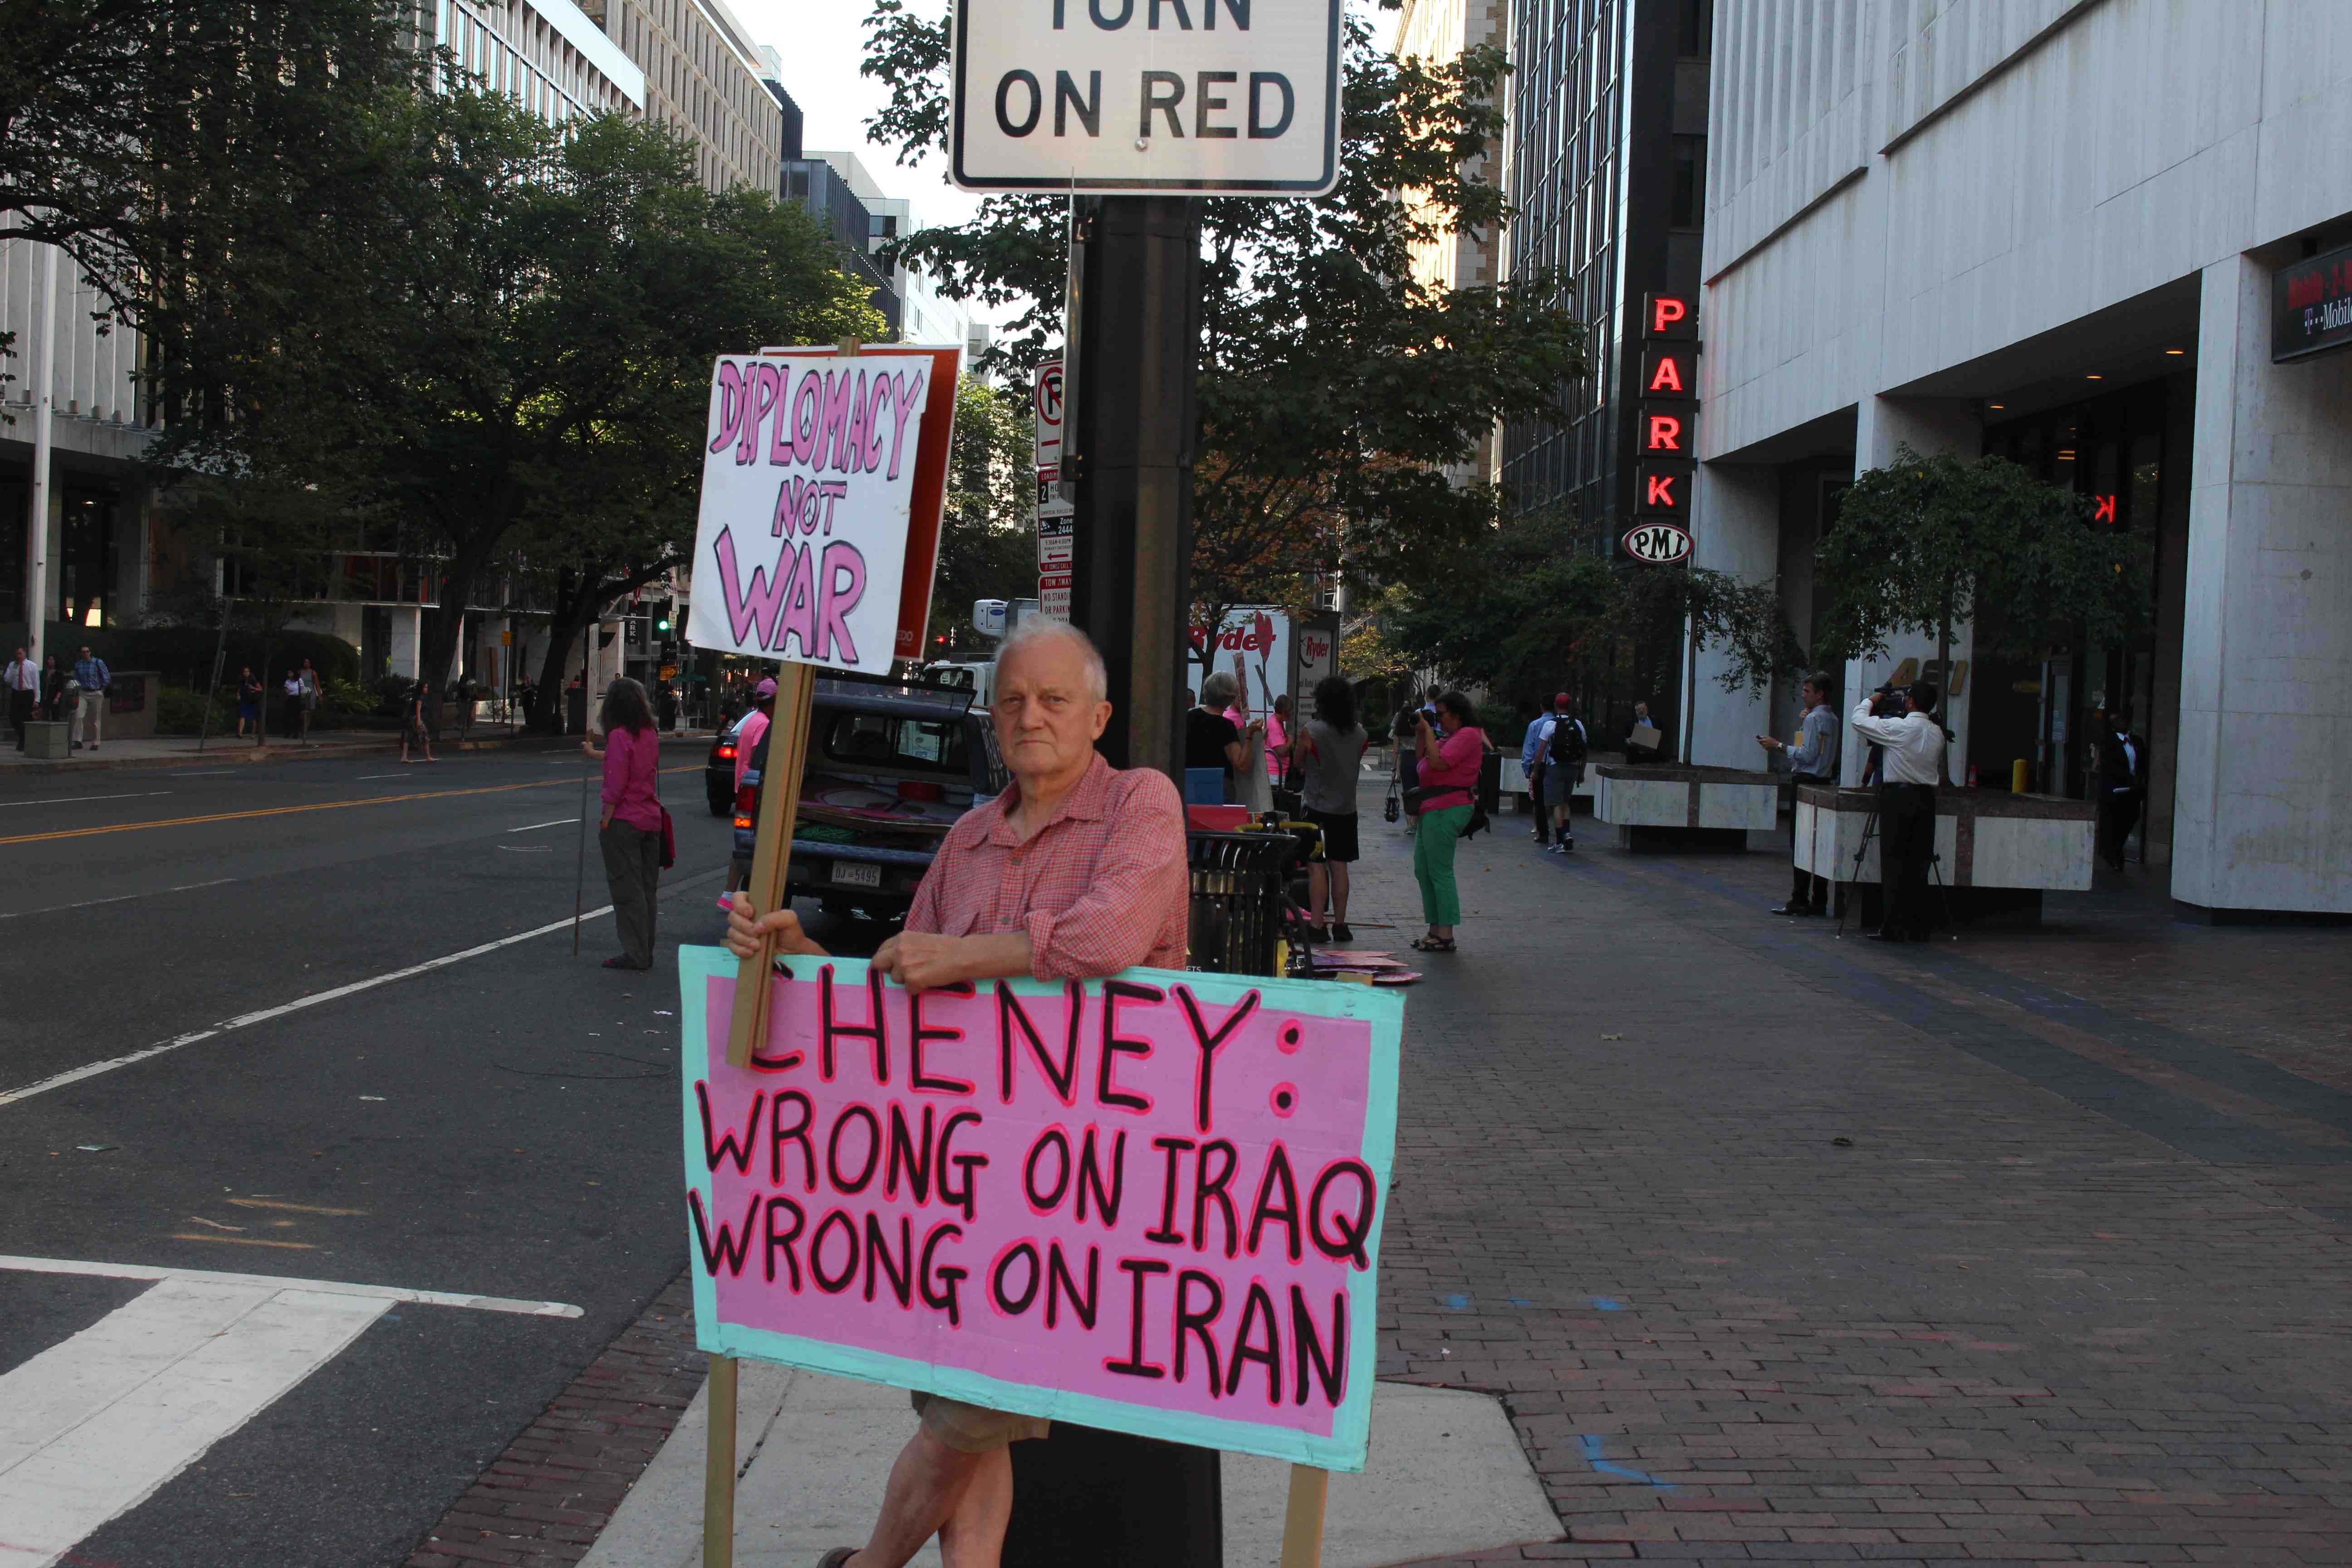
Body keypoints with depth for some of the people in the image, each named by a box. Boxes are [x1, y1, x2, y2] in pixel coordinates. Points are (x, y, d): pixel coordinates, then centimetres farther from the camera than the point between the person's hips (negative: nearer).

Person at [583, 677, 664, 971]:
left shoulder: (620, 735, -15)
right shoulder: (650, 735, 9)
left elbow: (616, 784, -19)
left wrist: (605, 821, -12)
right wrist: (594, 753, 45)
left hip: (624, 823, -8)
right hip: (651, 821, 8)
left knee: (627, 889, -2)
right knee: (646, 889, 13)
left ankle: (635, 953, -1)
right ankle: (645, 952, 19)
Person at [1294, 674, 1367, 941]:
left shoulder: (1310, 731, -13)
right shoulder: (1360, 734, 1)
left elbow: (1299, 765, 0)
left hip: (1317, 806, -4)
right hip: (1346, 808, 4)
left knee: (1316, 868, -1)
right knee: (1339, 867, 10)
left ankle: (1317, 926, -3)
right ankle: (1340, 925, 13)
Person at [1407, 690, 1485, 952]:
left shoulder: (1468, 735, -11)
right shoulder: (1448, 736, 20)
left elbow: (1439, 763, -21)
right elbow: (1421, 759, 25)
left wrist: (1428, 730, -13)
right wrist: (1420, 733, 13)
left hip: (1445, 810, -11)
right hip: (1432, 810, 11)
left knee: (1440, 872, -9)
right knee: (1423, 871, 14)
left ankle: (1446, 935, -7)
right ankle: (1436, 930, 21)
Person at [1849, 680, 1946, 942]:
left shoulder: (1897, 728, -11)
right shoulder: (1937, 733, 6)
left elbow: (1859, 721, -3)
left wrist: (1869, 701, 16)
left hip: (1898, 796, -5)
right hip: (1926, 798, 5)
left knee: (1893, 864, -2)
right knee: (1918, 866, 8)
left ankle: (1892, 928, -4)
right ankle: (1918, 928, 9)